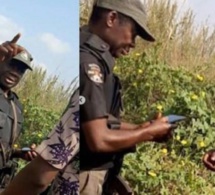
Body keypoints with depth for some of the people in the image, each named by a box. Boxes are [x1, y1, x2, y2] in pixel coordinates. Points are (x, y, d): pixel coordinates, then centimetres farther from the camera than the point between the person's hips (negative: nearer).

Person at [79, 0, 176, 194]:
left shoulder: (91, 57, 10)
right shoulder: (87, 61, -20)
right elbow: (99, 140, -24)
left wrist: (141, 128, 6)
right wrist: (148, 132, -10)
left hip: (91, 177, 10)